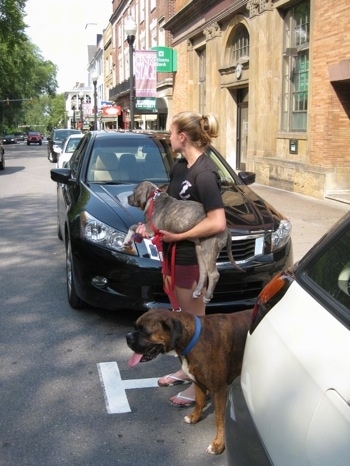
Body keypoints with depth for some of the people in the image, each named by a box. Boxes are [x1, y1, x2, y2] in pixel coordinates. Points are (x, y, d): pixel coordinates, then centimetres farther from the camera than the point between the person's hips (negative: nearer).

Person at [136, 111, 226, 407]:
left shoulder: (204, 173, -22)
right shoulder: (180, 167, 7)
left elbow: (217, 223, -28)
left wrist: (178, 236, -20)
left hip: (193, 258, -9)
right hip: (177, 254, 9)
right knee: (183, 316, 21)